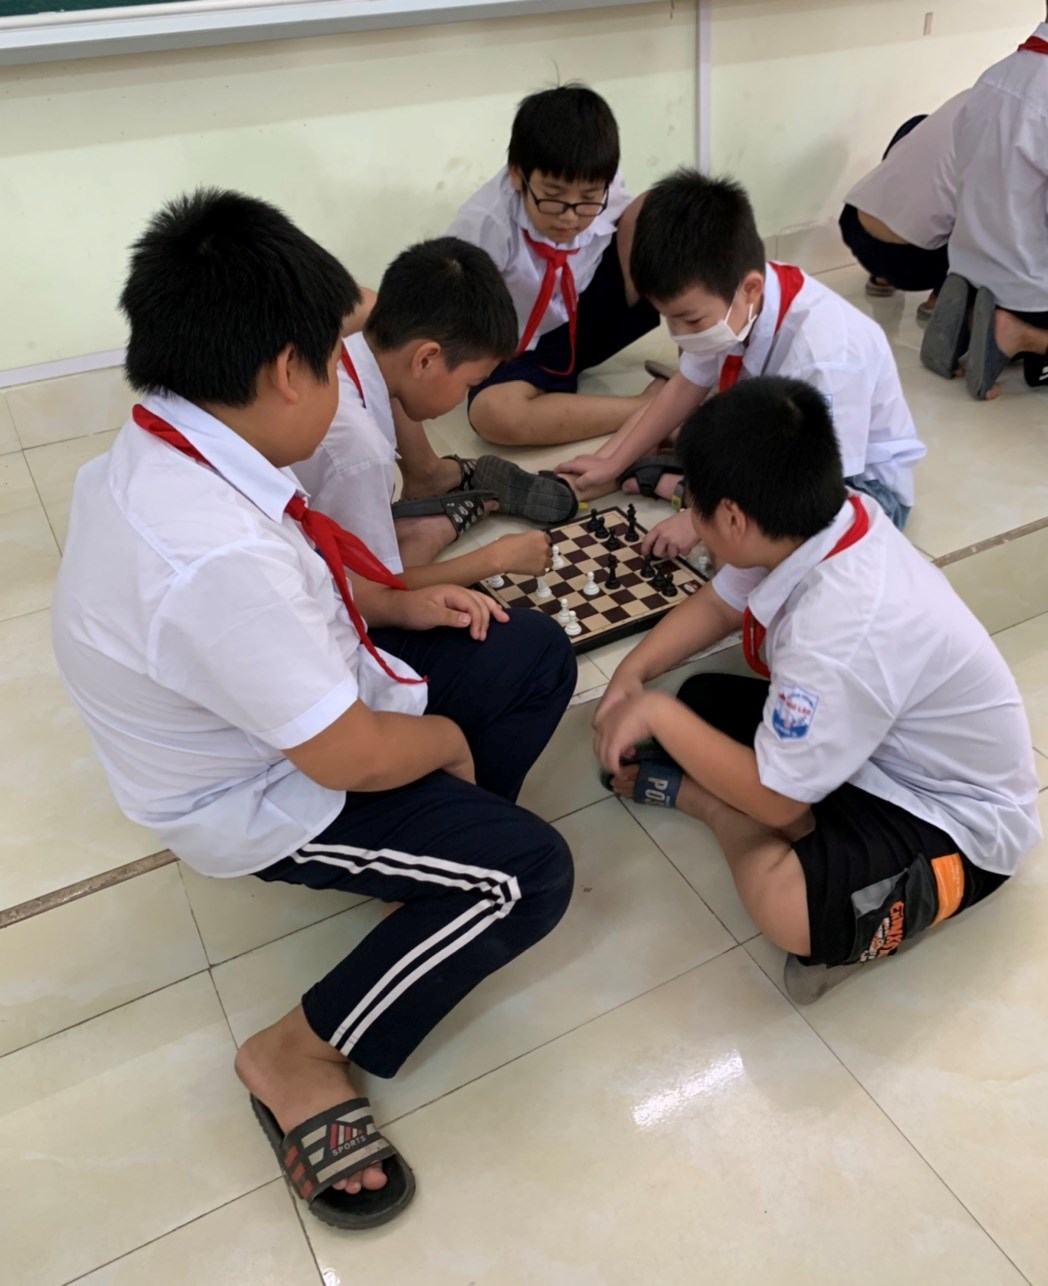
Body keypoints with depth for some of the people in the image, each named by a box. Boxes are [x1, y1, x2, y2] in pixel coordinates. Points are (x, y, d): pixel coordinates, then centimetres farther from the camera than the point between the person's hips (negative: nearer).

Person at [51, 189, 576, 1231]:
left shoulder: (157, 455, -8)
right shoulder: (220, 559, -38)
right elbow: (351, 758, -29)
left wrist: (397, 605, 1)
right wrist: (448, 739, -9)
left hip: (307, 705, 9)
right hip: (270, 800, -9)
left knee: (538, 655, 4)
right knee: (527, 876, -14)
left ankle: (440, 851, 12)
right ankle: (301, 1057, 1)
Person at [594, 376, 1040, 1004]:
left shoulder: (843, 634, -39)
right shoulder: (815, 521, -15)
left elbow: (775, 799, -27)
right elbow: (719, 604, 5)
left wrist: (656, 712, -19)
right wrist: (631, 675, -8)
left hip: (955, 815, -7)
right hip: (868, 740, 8)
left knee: (781, 901, -33)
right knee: (699, 700, 2)